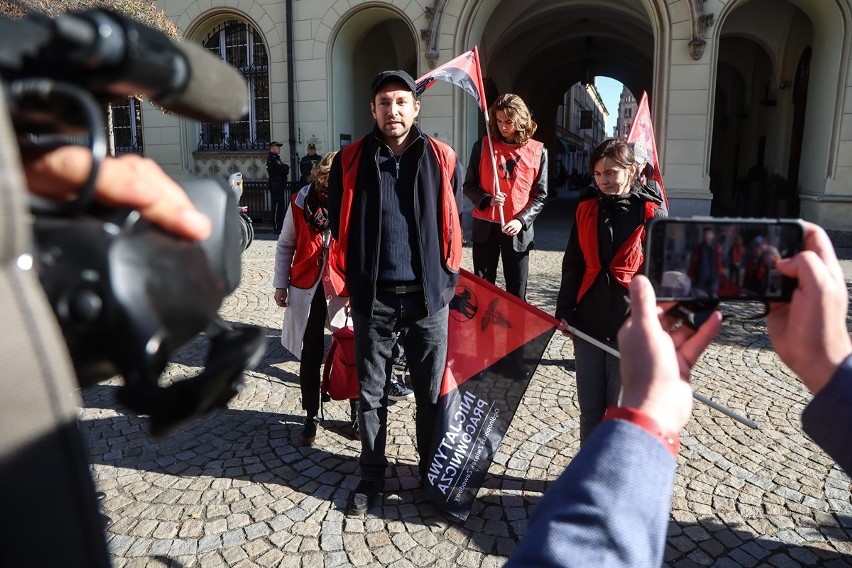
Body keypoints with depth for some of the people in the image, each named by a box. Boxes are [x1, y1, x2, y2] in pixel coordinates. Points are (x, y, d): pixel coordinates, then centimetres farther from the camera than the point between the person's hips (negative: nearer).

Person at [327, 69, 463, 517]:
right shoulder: (350, 161, 1)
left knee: (431, 392, 12)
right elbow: (338, 226, 8)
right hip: (373, 299, 0)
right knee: (371, 394, 13)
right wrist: (352, 280, 8)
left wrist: (446, 276, 8)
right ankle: (371, 476, 32)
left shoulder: (442, 159, 2)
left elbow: (454, 223, 9)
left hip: (428, 296, 0)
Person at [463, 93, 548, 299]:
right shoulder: (483, 146, 2)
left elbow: (540, 195, 2)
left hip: (518, 231, 0)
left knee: (517, 292, 6)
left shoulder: (538, 151, 0)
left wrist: (521, 220, -13)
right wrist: (487, 200, -15)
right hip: (485, 227, 1)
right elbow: (469, 185, 5)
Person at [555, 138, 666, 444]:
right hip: (587, 323, 4)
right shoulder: (586, 208, 5)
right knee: (589, 406, 14)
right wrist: (564, 310, 4)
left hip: (630, 327, -3)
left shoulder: (651, 213, -6)